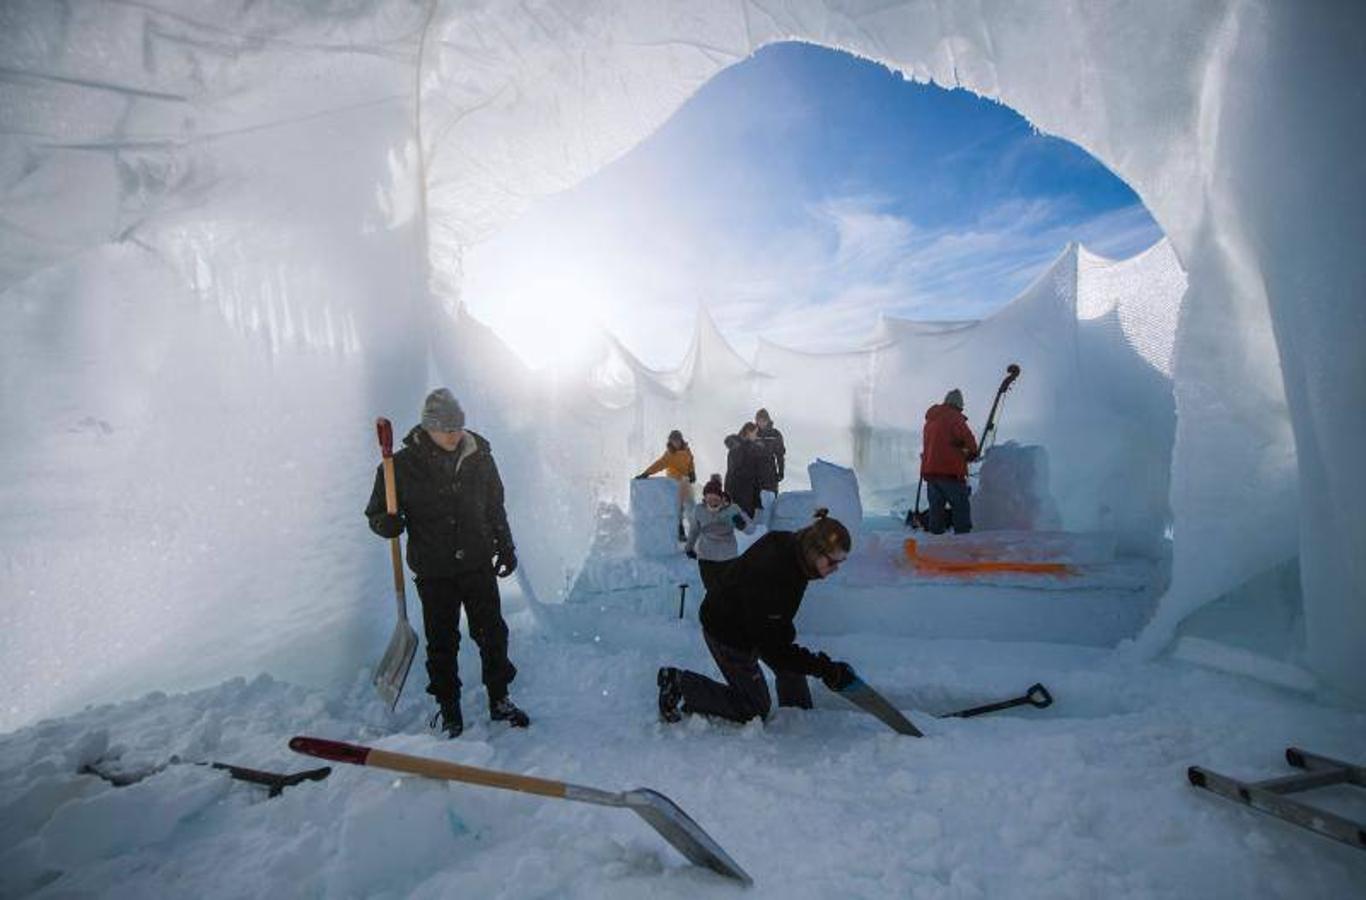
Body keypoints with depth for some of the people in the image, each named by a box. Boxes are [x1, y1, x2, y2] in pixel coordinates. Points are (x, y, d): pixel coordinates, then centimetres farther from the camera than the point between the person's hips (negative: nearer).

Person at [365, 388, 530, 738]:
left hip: (479, 566, 2)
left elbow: (495, 508, 12)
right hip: (433, 573, -2)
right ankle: (447, 707, 27)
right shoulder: (402, 466, -8)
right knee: (441, 643, 9)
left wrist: (505, 547, 14)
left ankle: (499, 699, 25)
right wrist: (388, 523, -23)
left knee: (492, 634, 8)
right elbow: (376, 513, 0)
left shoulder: (479, 458, 0)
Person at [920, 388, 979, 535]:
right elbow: (967, 437, -19)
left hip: (929, 470, 7)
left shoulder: (930, 420, 19)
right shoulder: (954, 417, -7)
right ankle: (963, 535, -7)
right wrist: (972, 452, 1)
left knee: (936, 506, 10)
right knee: (961, 506, -2)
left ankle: (935, 533, 10)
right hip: (949, 472, -7)